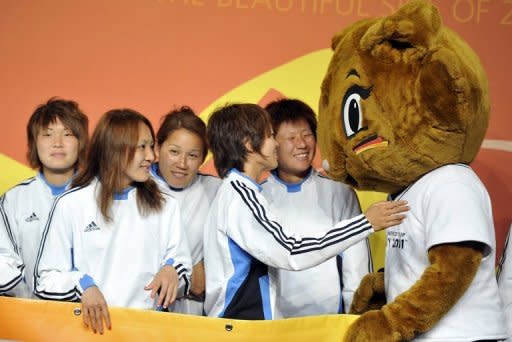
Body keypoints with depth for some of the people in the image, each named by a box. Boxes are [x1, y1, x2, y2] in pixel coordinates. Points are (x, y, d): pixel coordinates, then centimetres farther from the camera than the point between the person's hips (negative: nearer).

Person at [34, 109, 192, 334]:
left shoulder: (165, 207, 12)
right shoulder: (71, 204, 4)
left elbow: (182, 263, 12)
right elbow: (47, 278, 4)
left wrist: (171, 271, -8)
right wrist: (82, 285, -12)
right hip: (90, 323, -2)